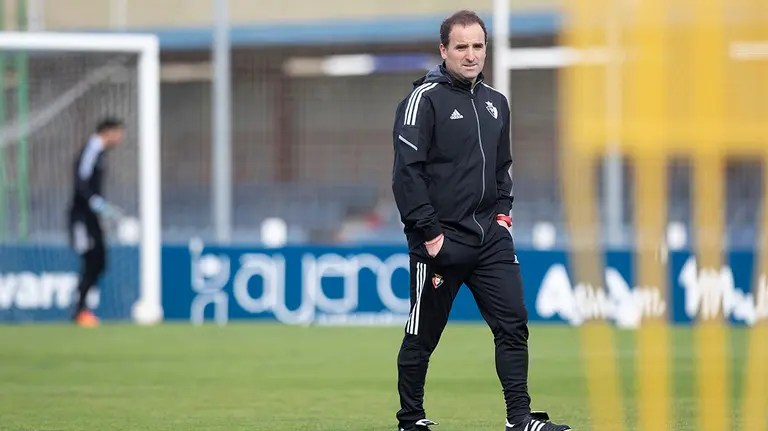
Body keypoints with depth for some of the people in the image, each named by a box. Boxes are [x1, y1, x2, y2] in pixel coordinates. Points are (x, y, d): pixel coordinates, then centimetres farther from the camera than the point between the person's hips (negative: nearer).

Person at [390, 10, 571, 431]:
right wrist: (428, 232, -16)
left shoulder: (495, 103, 14)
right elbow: (407, 171, -14)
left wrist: (503, 211, 11)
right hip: (440, 241, -6)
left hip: (490, 238, 6)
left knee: (513, 323, -3)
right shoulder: (424, 99, -8)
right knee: (422, 335, 4)